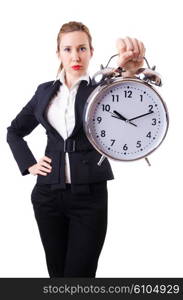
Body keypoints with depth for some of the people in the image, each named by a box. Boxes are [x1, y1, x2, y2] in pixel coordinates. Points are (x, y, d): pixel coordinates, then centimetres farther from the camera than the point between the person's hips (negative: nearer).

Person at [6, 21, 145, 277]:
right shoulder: (45, 91, 9)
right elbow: (14, 131, 20)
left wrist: (129, 72, -50)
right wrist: (28, 164, 4)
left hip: (90, 196, -3)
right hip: (48, 194, 4)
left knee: (80, 274, -2)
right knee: (56, 272, 13)